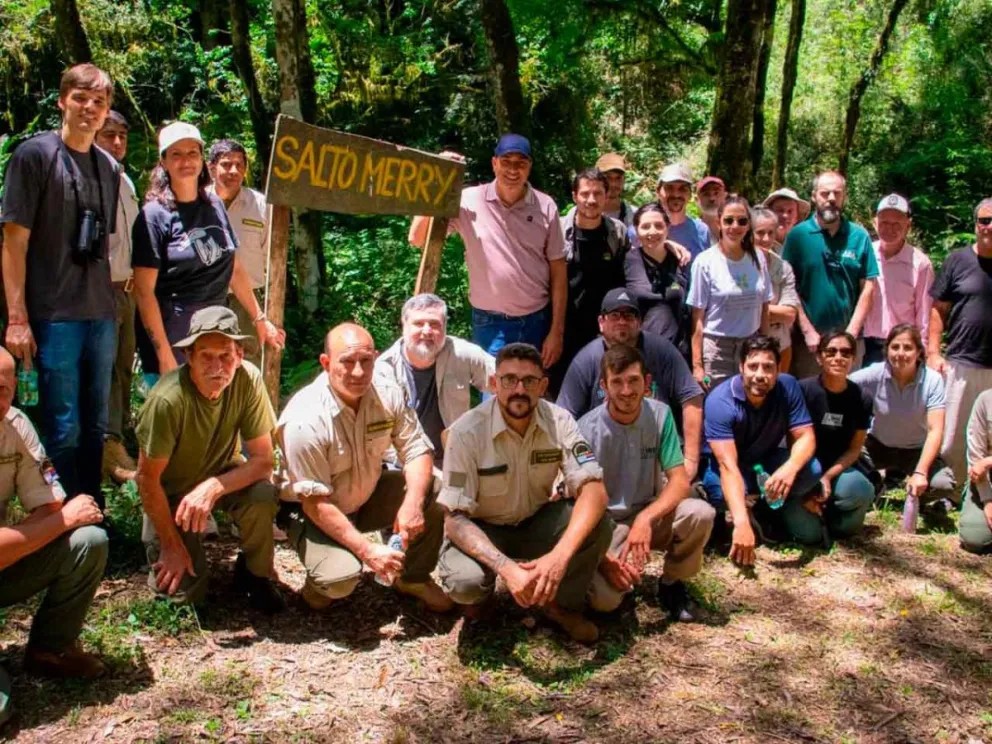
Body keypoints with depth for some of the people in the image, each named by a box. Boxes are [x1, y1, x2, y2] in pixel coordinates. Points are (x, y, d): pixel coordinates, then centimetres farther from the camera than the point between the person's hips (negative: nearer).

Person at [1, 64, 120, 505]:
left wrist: (111, 305, 15)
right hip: (54, 315, -5)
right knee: (63, 428, -1)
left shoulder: (109, 167, 12)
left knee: (96, 425, 13)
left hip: (101, 315, 6)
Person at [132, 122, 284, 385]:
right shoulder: (154, 215, -7)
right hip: (172, 338, -5)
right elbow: (144, 291, -11)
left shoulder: (215, 206, 8)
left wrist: (259, 318, 18)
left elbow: (234, 268, 16)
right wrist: (163, 354, -15)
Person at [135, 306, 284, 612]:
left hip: (221, 475, 2)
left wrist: (213, 487, -36)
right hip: (172, 491, -2)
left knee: (262, 494, -30)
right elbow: (147, 479, -21)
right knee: (184, 590, -11)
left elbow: (263, 460, -19)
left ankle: (255, 574, -2)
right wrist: (172, 545, -14)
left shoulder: (248, 379, -25)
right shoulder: (167, 399, -33)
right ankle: (157, 540, 22)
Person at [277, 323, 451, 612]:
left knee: (434, 490, -17)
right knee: (341, 578, -30)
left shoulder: (388, 396, -15)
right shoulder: (304, 420, -31)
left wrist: (412, 503, -32)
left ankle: (413, 578, 6)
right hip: (310, 512, -5)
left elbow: (417, 450, -11)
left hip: (368, 496, 5)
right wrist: (368, 551, -32)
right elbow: (315, 502, -28)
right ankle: (321, 580, 10)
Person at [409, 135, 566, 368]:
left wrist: (557, 330, -2)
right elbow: (417, 239, -10)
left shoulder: (545, 206, -3)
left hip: (537, 321, 2)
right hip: (490, 324, -2)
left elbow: (558, 270, 1)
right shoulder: (468, 201, -8)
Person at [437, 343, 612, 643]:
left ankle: (563, 604, 1)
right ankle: (480, 594, 6)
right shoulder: (467, 431, -24)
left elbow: (594, 491, -26)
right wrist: (506, 567, -40)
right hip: (481, 530, -2)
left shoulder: (559, 421, -17)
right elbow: (454, 518, -24)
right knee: (465, 583, -33)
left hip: (536, 524, 3)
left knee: (598, 523, -26)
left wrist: (560, 556, -43)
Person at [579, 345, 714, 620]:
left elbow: (680, 481, -13)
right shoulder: (587, 430, -17)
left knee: (700, 513, -29)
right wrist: (602, 558, -28)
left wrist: (645, 519, -32)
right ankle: (624, 568, 8)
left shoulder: (660, 415, -9)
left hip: (650, 514, 3)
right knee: (603, 598, -30)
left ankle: (671, 583, 0)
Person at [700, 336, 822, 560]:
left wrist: (790, 468, -45)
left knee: (811, 470, -25)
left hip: (767, 463, 4)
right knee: (719, 492, -36)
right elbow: (728, 466, -38)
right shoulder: (720, 401, -30)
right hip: (725, 469, -3)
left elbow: (805, 436, -20)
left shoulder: (788, 387, -17)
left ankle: (766, 509, 2)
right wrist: (741, 523, -52)